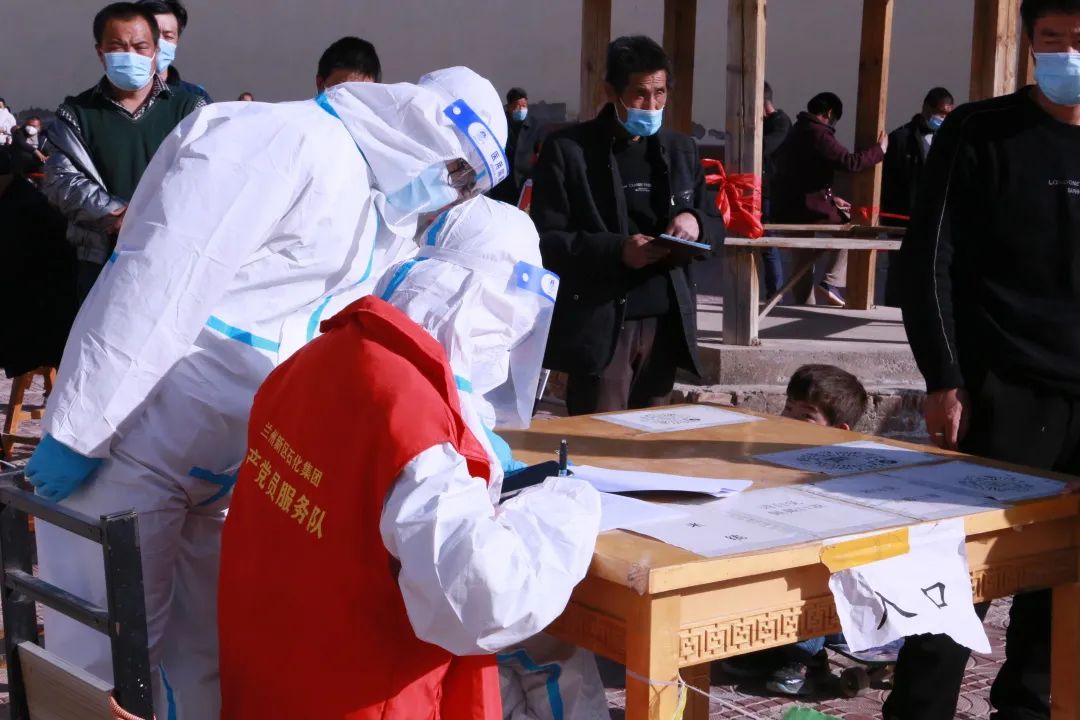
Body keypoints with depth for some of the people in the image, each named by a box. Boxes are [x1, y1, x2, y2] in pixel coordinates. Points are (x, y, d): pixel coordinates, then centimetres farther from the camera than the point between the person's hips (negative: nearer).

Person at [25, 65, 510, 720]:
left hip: (221, 472, 9)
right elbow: (159, 274, -24)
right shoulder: (294, 141, -16)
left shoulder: (373, 210, 13)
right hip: (127, 447, -9)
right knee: (116, 662, 0)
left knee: (209, 660, 14)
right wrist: (78, 429, -25)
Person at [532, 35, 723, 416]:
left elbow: (716, 226, 19)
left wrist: (696, 222, -5)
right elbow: (545, 239, -6)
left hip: (665, 323, 5)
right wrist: (616, 250, -20)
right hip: (598, 324, -5)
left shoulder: (681, 150, 13)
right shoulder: (568, 149, -2)